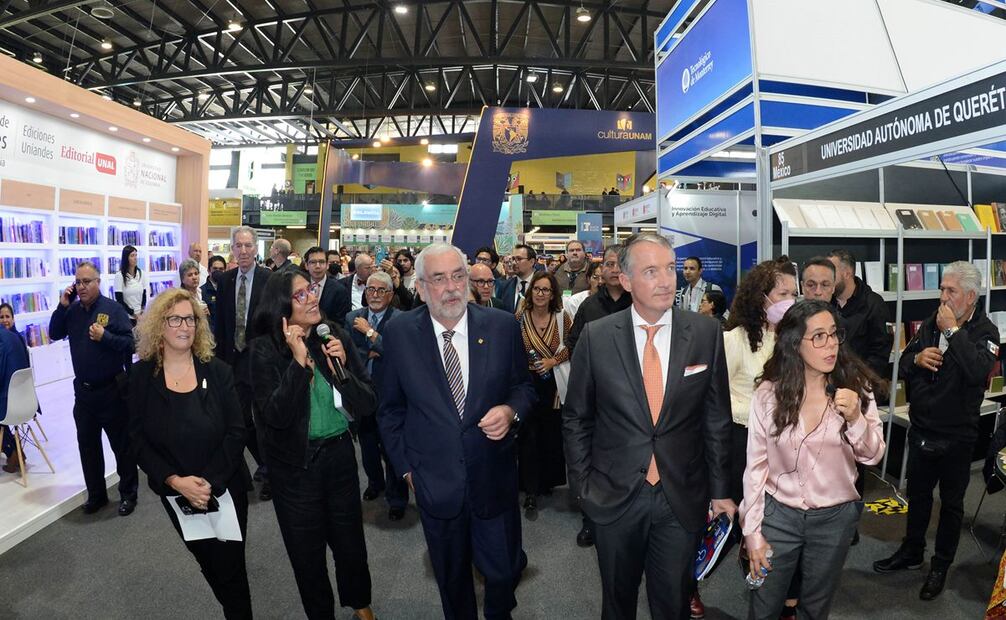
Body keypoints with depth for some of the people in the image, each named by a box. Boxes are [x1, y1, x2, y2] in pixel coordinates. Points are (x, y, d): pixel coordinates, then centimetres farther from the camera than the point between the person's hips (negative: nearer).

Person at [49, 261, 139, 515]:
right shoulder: (72, 310, 5)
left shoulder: (113, 309, -10)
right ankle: (96, 494, 31)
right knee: (88, 445, 16)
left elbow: (130, 343, -13)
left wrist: (105, 336, -27)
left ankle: (128, 494, 20)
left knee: (122, 445, 6)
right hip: (83, 390, 5)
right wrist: (62, 306, -7)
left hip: (112, 389, -5)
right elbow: (54, 334, 1)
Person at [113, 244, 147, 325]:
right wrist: (133, 313, -9)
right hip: (126, 317, -3)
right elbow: (119, 300, -8)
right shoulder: (119, 275, -8)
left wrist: (142, 311, -1)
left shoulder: (141, 273, 3)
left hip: (140, 316, 3)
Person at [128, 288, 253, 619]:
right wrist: (175, 481, -18)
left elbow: (236, 432, -10)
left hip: (225, 488, -1)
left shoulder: (217, 371, -8)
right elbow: (138, 439, -6)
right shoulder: (142, 375, -6)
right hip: (176, 493, 2)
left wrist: (210, 482, -19)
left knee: (230, 566, 5)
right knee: (207, 563, 20)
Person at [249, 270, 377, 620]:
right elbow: (276, 416, -22)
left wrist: (342, 368, -23)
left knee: (350, 542, 16)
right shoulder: (266, 349, -13)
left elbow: (368, 406, -8)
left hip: (340, 455, 2)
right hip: (295, 466, -2)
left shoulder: (336, 337, -7)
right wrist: (298, 362, -28)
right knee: (307, 552, 15)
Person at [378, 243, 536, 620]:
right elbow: (390, 408, 3)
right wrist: (405, 466, 2)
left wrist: (510, 411, -16)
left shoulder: (503, 327, -8)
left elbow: (523, 386, 5)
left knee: (504, 570, 15)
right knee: (451, 577, 20)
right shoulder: (398, 334, -7)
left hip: (494, 478, 0)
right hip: (434, 482, 0)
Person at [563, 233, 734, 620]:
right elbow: (575, 418, 1)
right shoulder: (596, 337, -9)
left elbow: (716, 418, 1)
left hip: (683, 500, 0)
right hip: (614, 497, 0)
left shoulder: (706, 333, -6)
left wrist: (720, 490, 4)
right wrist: (581, 484, 1)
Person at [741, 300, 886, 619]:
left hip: (835, 517, 1)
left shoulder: (856, 386, -8)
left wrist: (855, 419, -25)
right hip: (778, 514, -1)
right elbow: (756, 465, -6)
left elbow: (872, 456, -4)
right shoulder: (769, 393, -12)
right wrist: (752, 531, -6)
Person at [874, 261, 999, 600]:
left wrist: (953, 331, -27)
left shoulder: (985, 331, -13)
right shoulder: (931, 323, 2)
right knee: (917, 495, 19)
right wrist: (917, 358, -15)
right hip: (921, 429, 5)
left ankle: (941, 567, 29)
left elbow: (978, 372, -33)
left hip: (956, 436, -5)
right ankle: (911, 553, 37)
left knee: (951, 503, 13)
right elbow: (903, 366, 7)